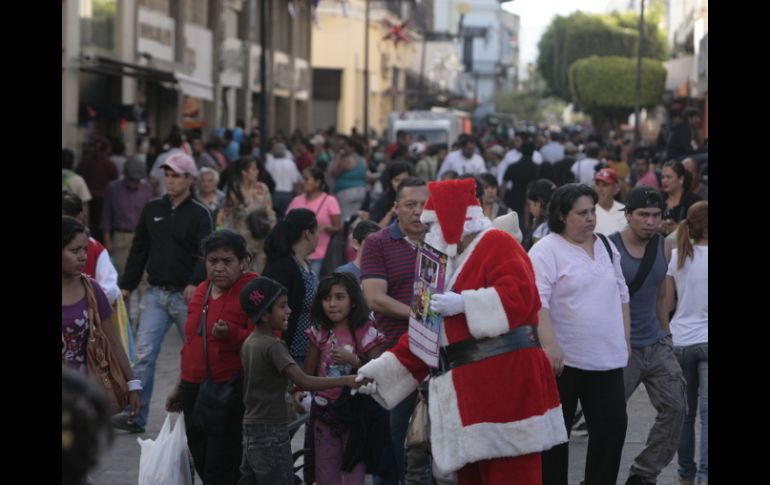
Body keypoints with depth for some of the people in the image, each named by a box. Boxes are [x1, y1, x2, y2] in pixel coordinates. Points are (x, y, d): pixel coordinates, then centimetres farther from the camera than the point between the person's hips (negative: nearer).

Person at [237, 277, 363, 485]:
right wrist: (346, 381, -28)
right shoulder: (272, 346, -18)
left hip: (251, 428, 9)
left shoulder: (249, 342, 9)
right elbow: (303, 381, -28)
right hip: (271, 431, -9)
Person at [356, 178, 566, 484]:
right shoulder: (449, 263, 24)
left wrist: (463, 303, -23)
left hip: (505, 381, -9)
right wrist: (382, 369, 17)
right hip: (468, 389, 9)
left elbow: (519, 293, -20)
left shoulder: (496, 244, -3)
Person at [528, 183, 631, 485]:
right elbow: (538, 301, -19)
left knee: (612, 426, 6)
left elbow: (620, 295, 19)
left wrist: (626, 341, 15)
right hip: (562, 359, -6)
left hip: (607, 358, 6)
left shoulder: (606, 247, 12)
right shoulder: (546, 251, -10)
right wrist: (550, 345, -28)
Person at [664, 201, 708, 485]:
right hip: (706, 340, -4)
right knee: (706, 411, -5)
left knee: (686, 411, 14)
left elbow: (667, 303, 6)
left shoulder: (676, 256, 2)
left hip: (681, 341, 4)